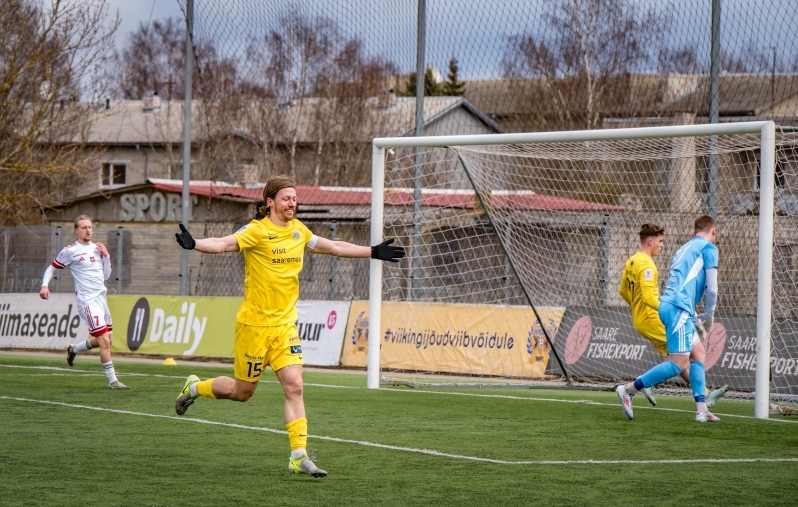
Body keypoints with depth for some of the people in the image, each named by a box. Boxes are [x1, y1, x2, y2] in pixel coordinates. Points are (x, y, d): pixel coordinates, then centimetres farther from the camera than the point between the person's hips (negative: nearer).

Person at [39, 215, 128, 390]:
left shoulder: (97, 248, 13)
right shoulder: (70, 251, -4)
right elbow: (52, 268, 3)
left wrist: (106, 256, 3)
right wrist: (45, 285, -12)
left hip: (101, 298, 7)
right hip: (87, 301, -7)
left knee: (106, 341, 15)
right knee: (104, 341, -13)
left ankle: (74, 349, 38)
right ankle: (112, 380, -7)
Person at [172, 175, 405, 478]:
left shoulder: (298, 231, 8)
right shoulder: (257, 231, -12)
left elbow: (334, 247, 21)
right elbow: (225, 244, -28)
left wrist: (374, 252, 24)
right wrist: (193, 245, -47)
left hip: (285, 325, 5)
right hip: (254, 324, -5)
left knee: (294, 387, -7)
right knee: (242, 391, 6)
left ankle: (299, 456, -6)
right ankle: (194, 388, 34)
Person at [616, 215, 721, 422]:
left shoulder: (684, 249, 27)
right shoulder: (708, 248, 3)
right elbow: (711, 288, -4)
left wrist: (695, 320, 28)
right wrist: (709, 316, 10)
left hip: (669, 304, 9)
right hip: (678, 308, -9)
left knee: (698, 354, 15)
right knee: (680, 363, -12)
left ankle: (701, 410, 9)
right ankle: (628, 390, -12)